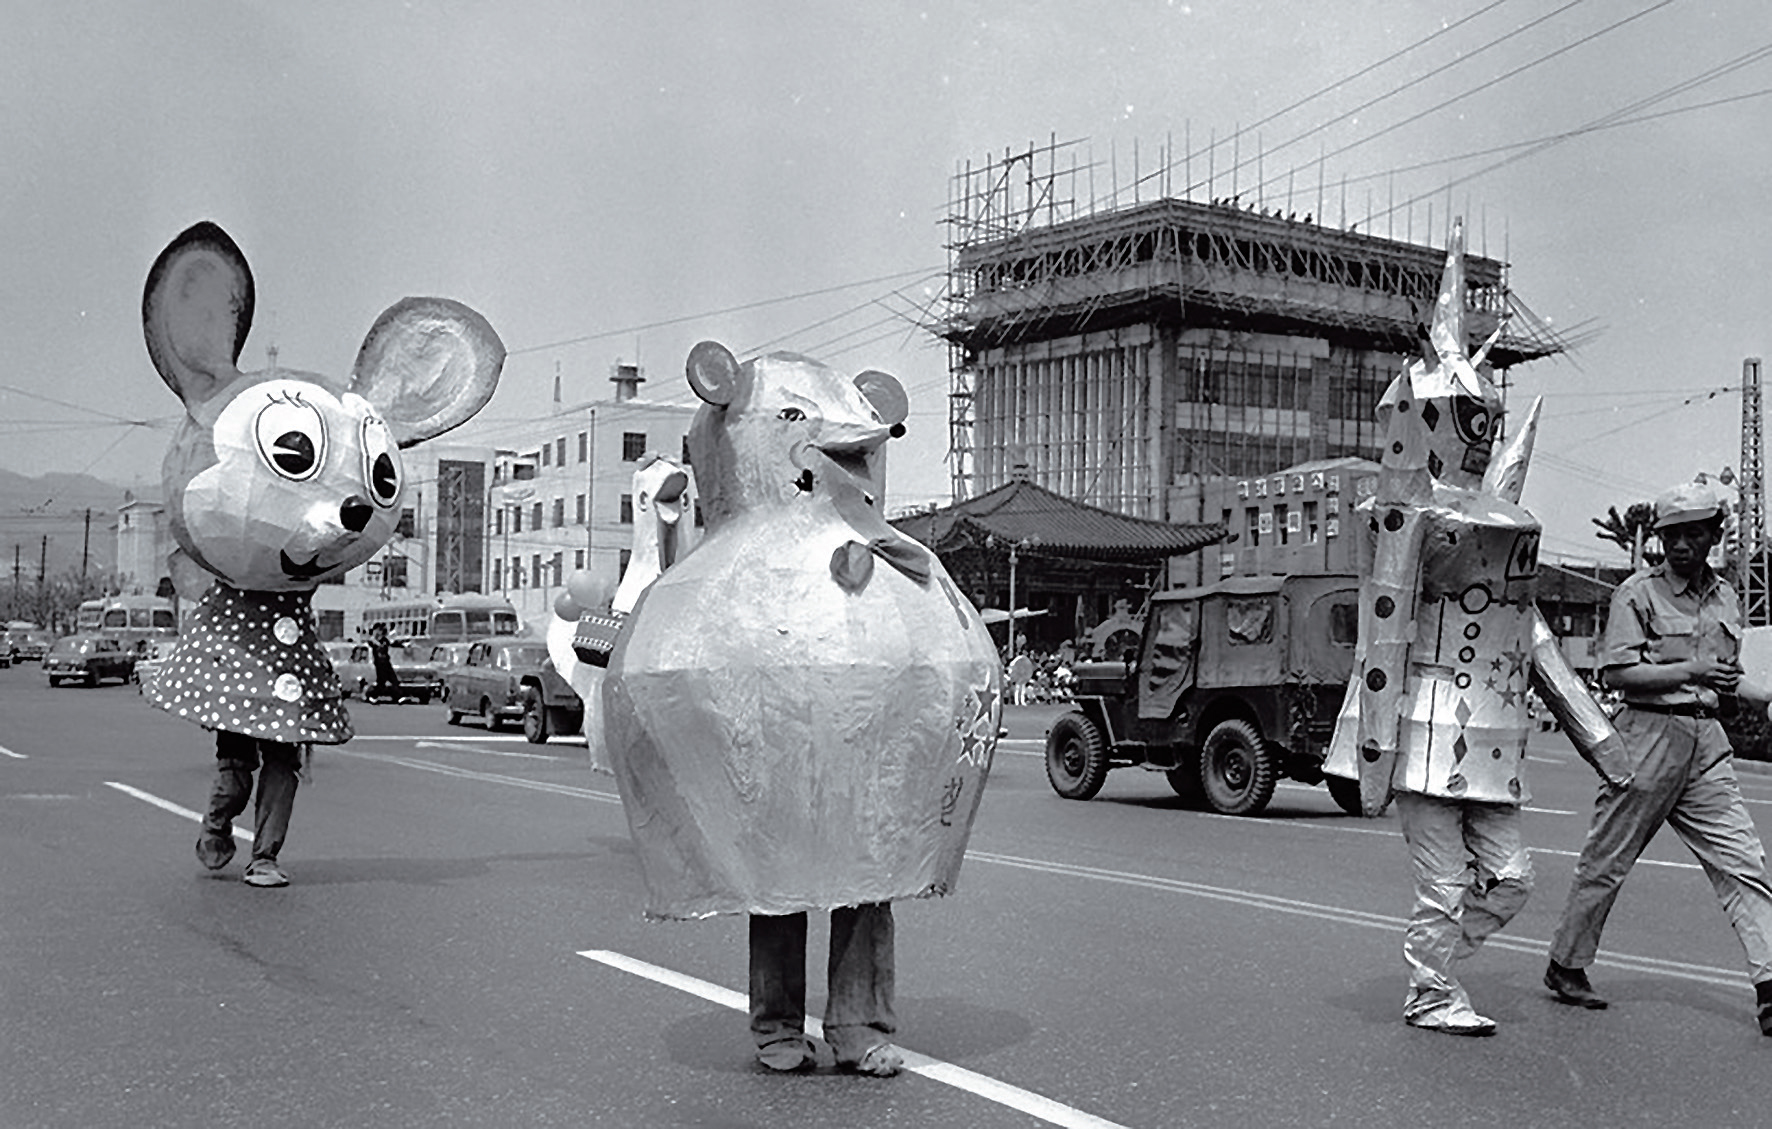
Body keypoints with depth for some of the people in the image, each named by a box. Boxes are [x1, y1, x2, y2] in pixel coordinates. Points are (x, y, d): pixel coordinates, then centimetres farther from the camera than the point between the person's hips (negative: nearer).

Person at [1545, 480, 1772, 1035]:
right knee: (1607, 859, 3)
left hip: (1707, 741, 6)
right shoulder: (1638, 593, -5)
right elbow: (1617, 672, -13)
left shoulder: (1725, 598, 15)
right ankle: (1566, 967, 17)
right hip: (1649, 734, -5)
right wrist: (1691, 669, -20)